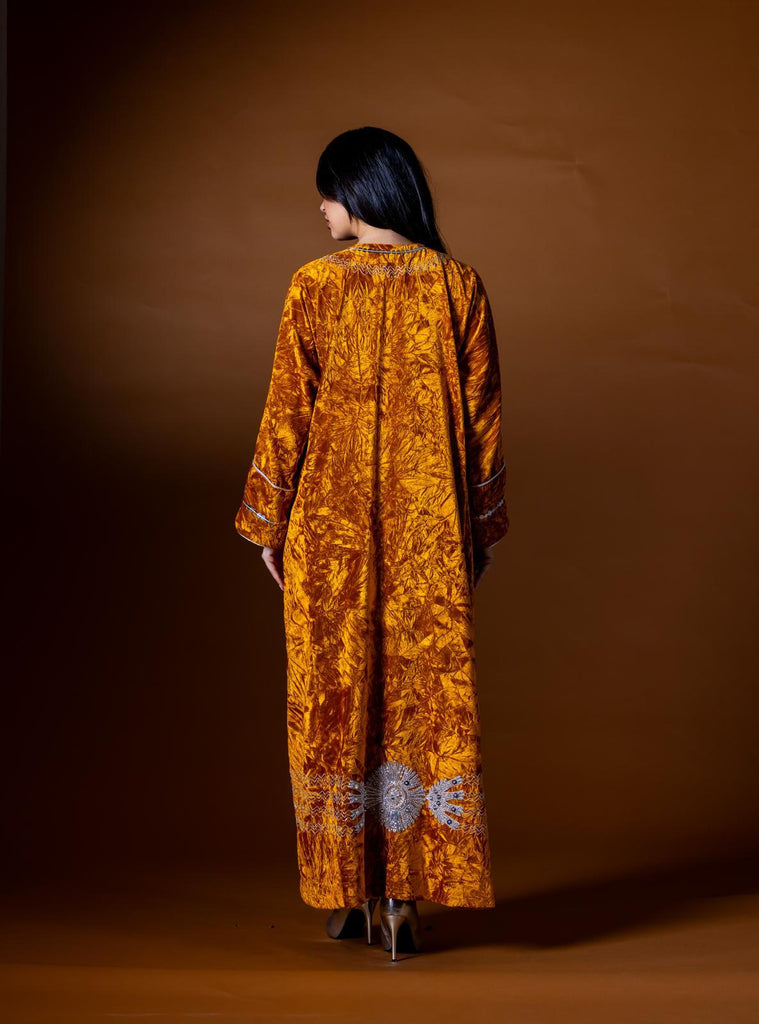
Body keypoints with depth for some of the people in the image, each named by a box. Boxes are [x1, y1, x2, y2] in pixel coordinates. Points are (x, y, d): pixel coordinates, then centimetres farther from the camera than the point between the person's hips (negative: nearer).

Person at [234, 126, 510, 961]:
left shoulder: (315, 284, -5)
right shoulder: (457, 283, 1)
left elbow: (287, 411, -4)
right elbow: (481, 415, 2)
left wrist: (267, 521, 5)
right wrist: (481, 527, 10)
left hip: (330, 522, -1)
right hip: (427, 526, 1)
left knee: (333, 695, 9)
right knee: (423, 694, 7)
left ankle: (344, 892, 16)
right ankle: (405, 893, 7)